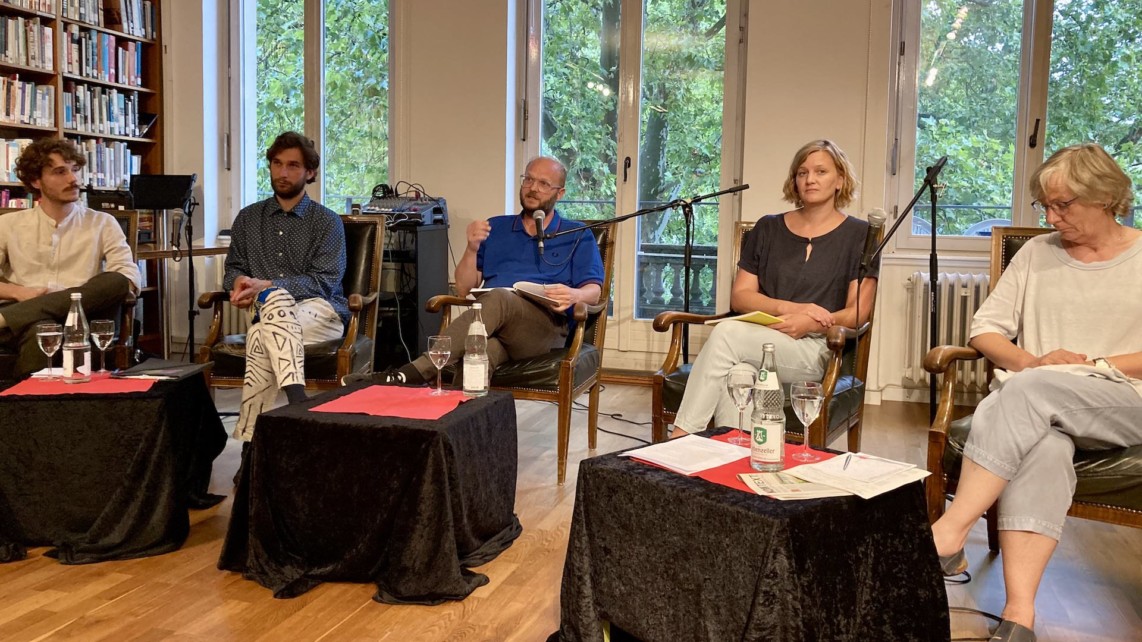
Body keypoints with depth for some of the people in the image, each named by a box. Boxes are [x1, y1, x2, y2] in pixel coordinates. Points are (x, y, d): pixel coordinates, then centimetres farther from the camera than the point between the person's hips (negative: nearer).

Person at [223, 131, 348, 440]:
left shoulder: (327, 222, 5)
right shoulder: (248, 218, 19)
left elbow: (324, 282, -6)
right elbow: (233, 269, 21)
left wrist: (266, 286, -18)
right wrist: (240, 282, -6)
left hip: (321, 312, -3)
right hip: (269, 312, 3)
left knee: (264, 323, -35)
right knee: (275, 298, -36)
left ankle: (248, 435, -37)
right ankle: (297, 399, -46)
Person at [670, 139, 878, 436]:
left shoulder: (858, 235, 9)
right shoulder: (768, 229, 18)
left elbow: (857, 313, 2)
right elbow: (739, 296, 10)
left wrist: (808, 324, -16)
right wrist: (790, 308, -8)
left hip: (817, 350, -2)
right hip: (757, 342, 3)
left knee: (727, 333, -31)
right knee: (738, 375, -37)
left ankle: (681, 436, -29)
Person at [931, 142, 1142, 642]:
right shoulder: (1037, 253, 18)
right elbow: (985, 328, 11)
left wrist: (1096, 365, -10)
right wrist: (1031, 361, -7)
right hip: (1042, 409, 2)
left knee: (1029, 391, -35)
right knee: (1041, 447, -35)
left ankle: (948, 533, -38)